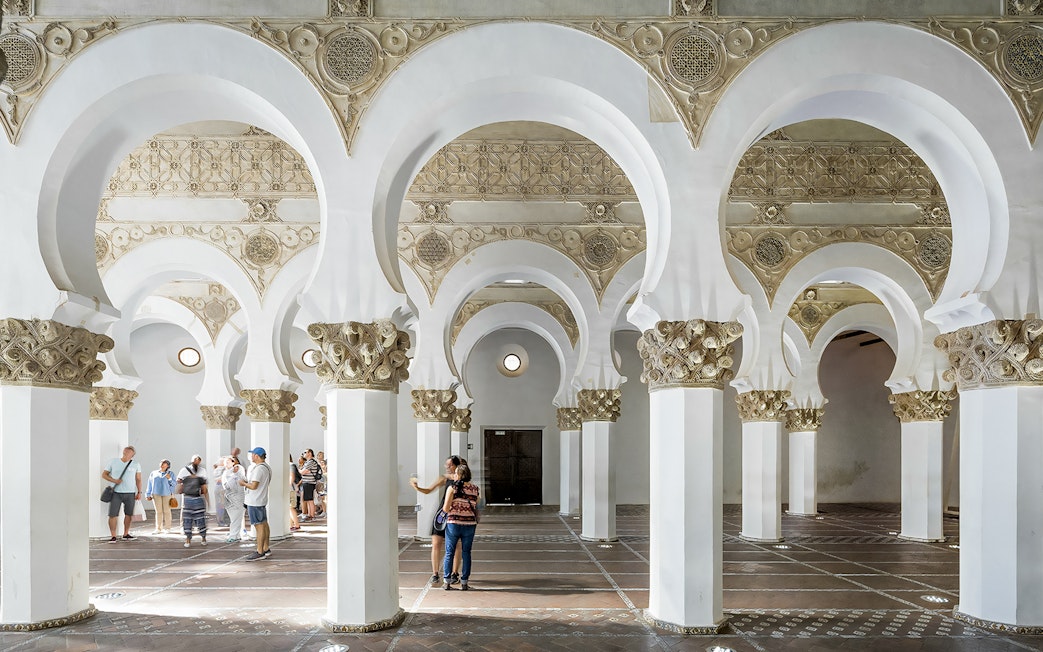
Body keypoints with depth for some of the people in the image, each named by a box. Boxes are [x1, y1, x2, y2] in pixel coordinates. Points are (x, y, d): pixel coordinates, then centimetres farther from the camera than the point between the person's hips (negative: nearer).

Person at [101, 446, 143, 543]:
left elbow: (138, 479, 11)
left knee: (129, 514, 6)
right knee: (112, 514, -8)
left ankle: (126, 534, 19)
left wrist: (139, 492, 4)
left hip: (130, 493, 1)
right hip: (116, 492, -1)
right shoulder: (113, 461, 5)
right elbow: (104, 474, 8)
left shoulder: (136, 465, 8)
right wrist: (114, 480, -9)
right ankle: (113, 536, -3)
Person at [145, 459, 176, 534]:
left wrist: (169, 479, -12)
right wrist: (148, 495, 10)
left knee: (166, 511, -1)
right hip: (156, 494, 1)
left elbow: (174, 485, 3)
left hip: (167, 494, -1)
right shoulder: (153, 473, 14)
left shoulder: (170, 474, 8)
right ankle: (158, 528, 2)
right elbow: (149, 484, 15)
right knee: (158, 511, -1)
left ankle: (167, 528, 4)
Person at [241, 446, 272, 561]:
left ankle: (259, 552, -3)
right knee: (264, 525, 14)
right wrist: (247, 482, 15)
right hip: (261, 500, 11)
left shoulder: (259, 469, -20)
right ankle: (266, 549, 21)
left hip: (255, 502, -11)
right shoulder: (266, 467, 13)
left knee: (259, 526, -6)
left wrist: (243, 483, -7)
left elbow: (254, 486, -23)